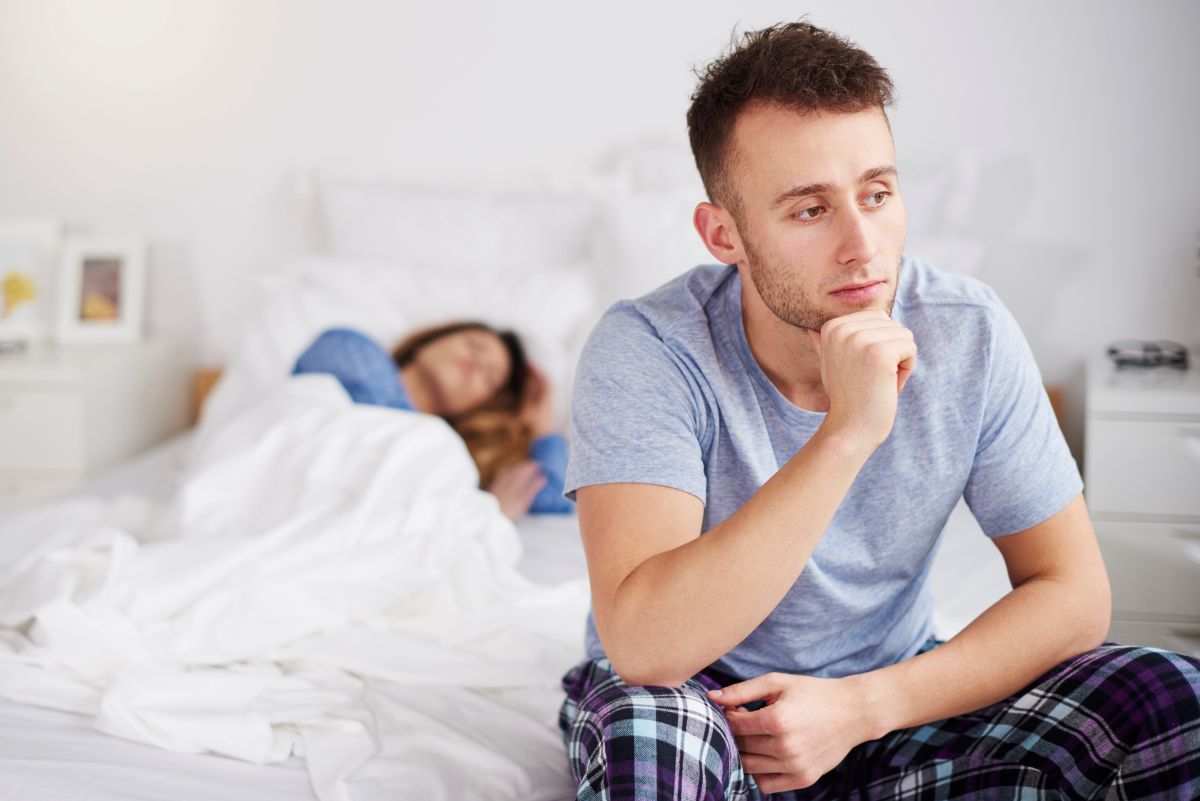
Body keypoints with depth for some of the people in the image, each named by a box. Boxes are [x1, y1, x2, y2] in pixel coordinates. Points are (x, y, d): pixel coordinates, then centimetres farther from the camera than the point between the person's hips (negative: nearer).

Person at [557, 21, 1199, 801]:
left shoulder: (968, 334, -13)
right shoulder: (645, 352, -23)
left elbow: (1074, 595, -9)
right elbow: (644, 648, -35)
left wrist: (861, 706, -22)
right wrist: (846, 434, -40)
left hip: (887, 700, 4)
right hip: (702, 704, -4)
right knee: (644, 728, -39)